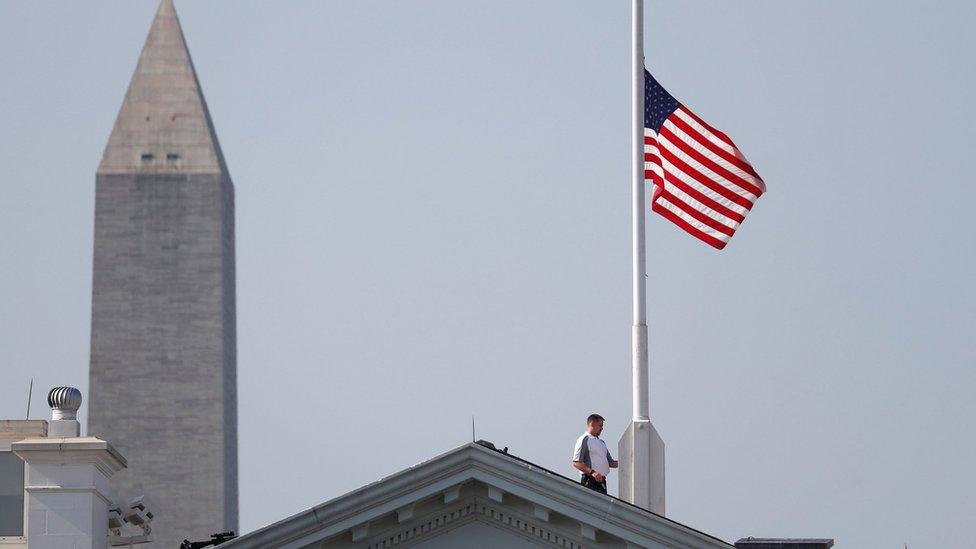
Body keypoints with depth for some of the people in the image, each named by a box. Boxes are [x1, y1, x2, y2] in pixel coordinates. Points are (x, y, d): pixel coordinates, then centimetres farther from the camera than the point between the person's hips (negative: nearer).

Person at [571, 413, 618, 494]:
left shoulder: (601, 442, 23)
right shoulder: (584, 440, -4)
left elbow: (610, 462, 27)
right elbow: (576, 463, -13)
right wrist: (592, 472, -24)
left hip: (601, 481, 8)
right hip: (590, 481, -8)